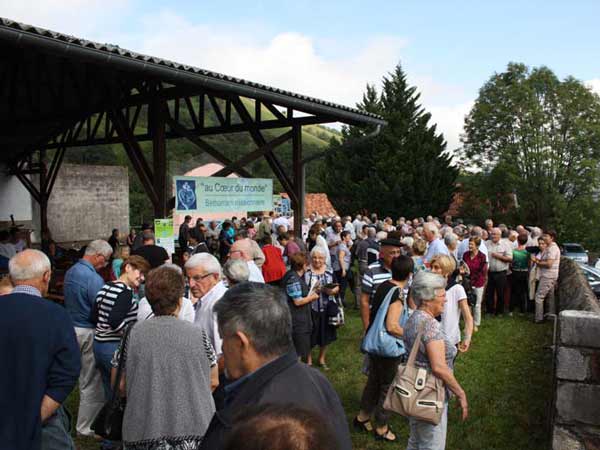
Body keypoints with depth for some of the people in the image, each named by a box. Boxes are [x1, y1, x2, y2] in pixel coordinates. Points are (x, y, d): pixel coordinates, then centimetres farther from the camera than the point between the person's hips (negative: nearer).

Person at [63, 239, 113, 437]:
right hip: (88, 332, -9)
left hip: (72, 327, 9)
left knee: (85, 375, 22)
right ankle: (86, 426, 15)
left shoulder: (70, 272, 6)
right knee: (92, 380, 4)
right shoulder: (93, 278, -23)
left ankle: (86, 420, 36)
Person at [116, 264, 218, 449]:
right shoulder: (198, 334, -8)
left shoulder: (133, 335, -7)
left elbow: (119, 386, 0)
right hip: (196, 427, 0)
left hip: (145, 433, 1)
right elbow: (213, 382, 2)